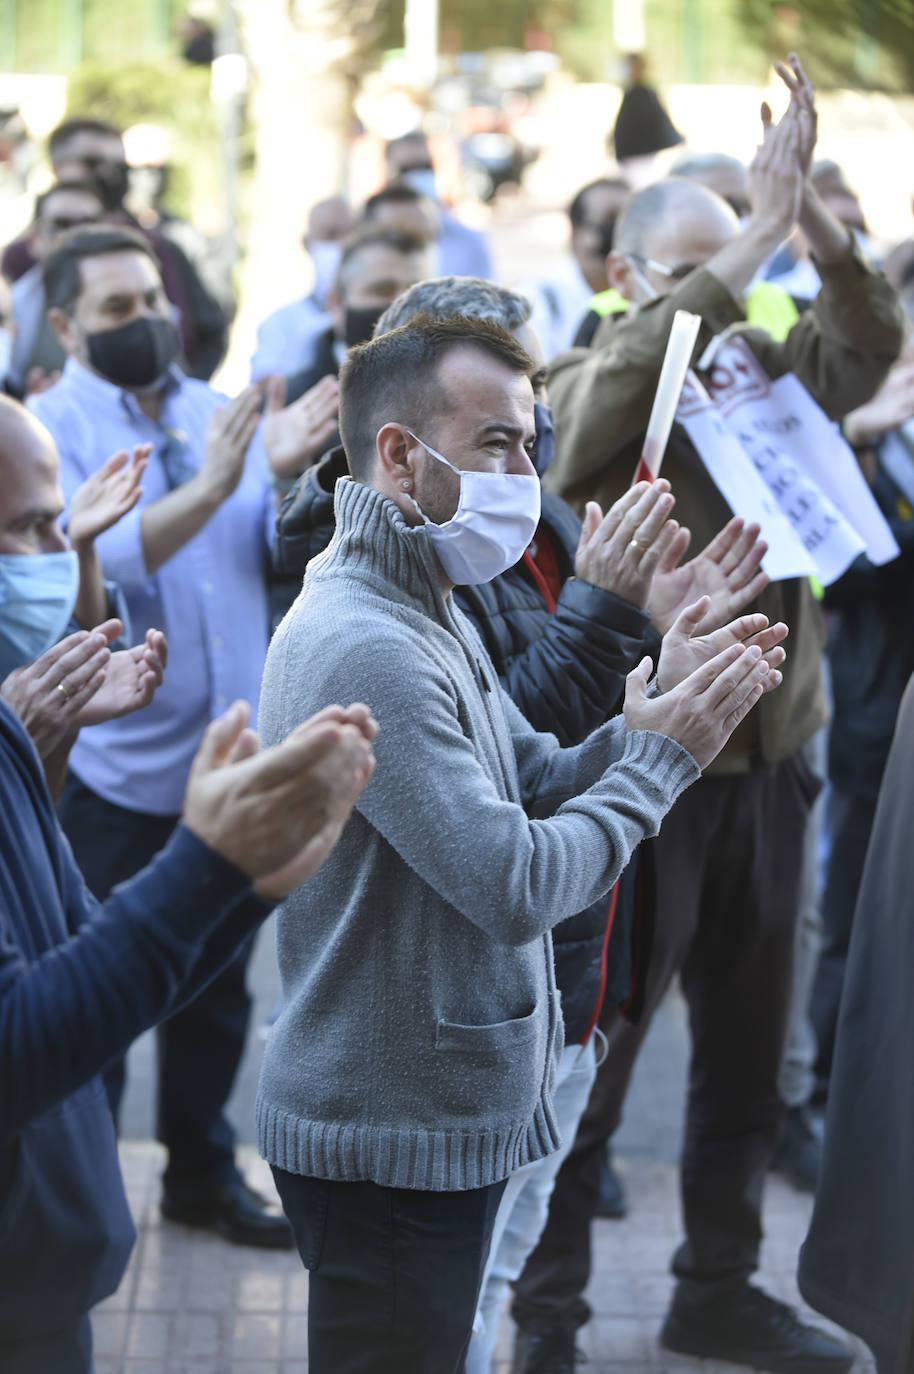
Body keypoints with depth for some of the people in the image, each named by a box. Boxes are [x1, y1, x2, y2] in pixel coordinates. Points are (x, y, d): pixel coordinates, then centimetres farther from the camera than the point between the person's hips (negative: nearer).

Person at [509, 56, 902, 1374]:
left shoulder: (764, 370, 7)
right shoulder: (589, 387, -6)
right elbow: (616, 384, -29)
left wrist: (808, 217, -25)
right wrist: (745, 244, -31)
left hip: (764, 763, 5)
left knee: (746, 1052, 15)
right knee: (590, 1056, 4)